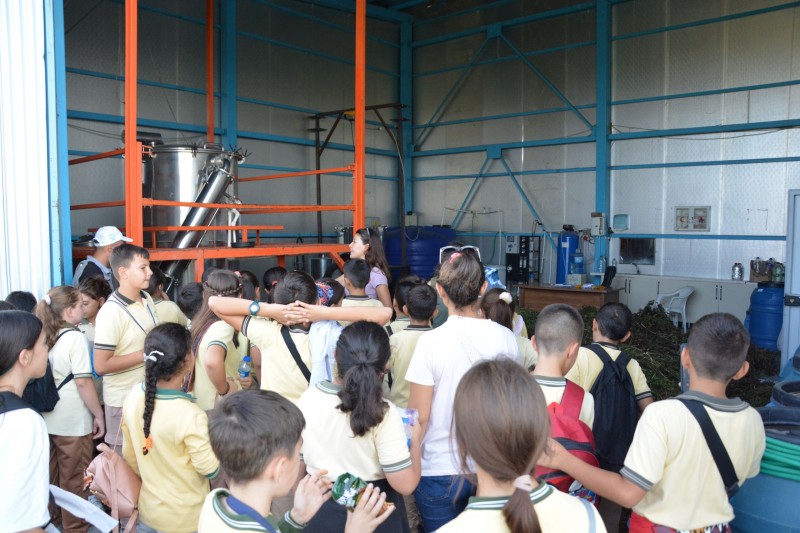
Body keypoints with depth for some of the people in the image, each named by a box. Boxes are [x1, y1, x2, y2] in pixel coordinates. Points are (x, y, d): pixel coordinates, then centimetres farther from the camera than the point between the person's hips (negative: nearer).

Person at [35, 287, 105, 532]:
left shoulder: (45, 336, 5)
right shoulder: (75, 337, -17)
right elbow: (83, 382, -20)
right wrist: (98, 414, -12)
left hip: (48, 419, 7)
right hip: (73, 422, -7)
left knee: (52, 476, 22)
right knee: (74, 479, 8)